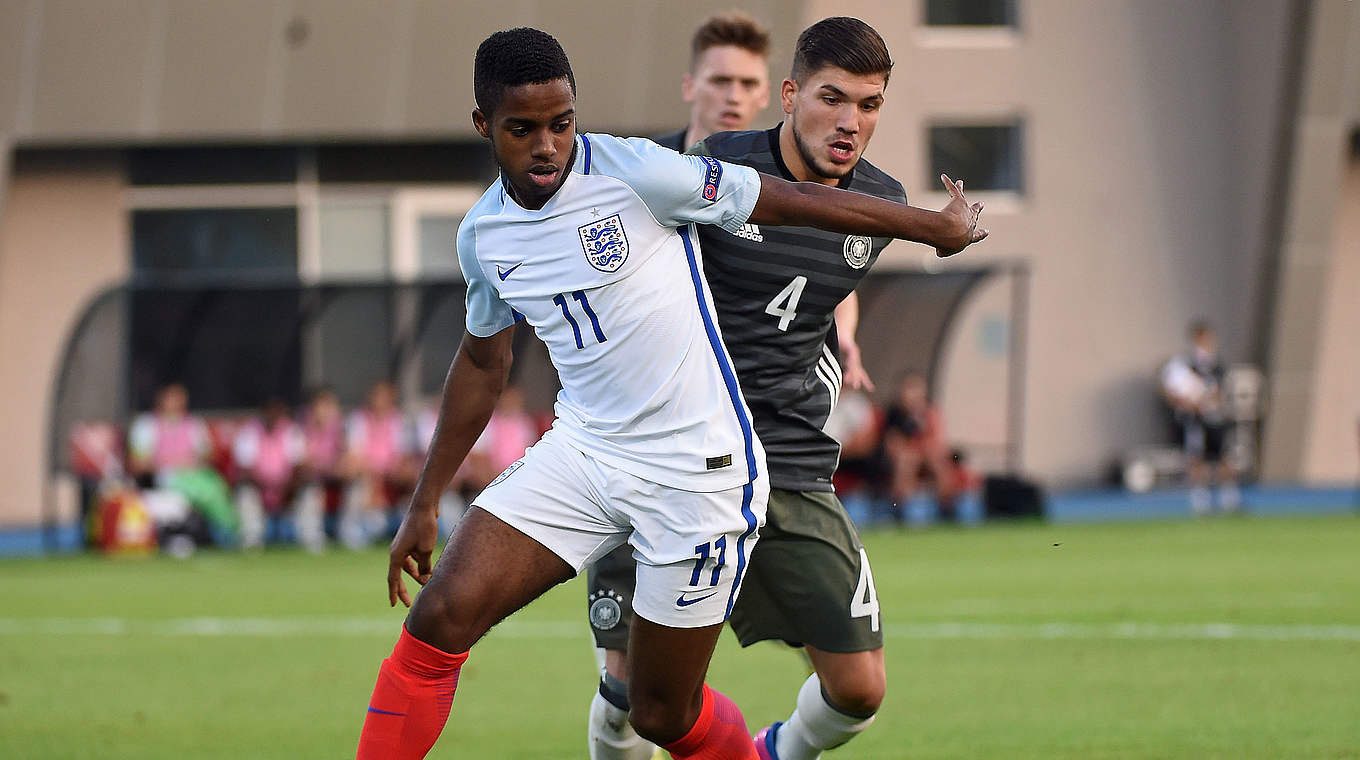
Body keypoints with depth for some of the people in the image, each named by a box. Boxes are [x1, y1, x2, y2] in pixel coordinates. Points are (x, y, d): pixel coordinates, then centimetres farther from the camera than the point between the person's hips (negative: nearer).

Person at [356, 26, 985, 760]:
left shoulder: (635, 174, -15)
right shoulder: (482, 234, 3)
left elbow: (789, 199, -6)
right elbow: (482, 359, 20)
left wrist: (936, 226, 3)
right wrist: (424, 504, 24)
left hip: (698, 471, -5)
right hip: (580, 449, 5)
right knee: (439, 619, -14)